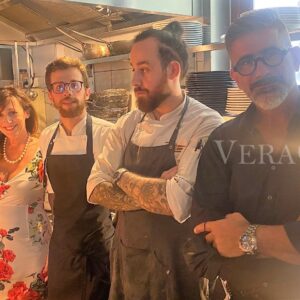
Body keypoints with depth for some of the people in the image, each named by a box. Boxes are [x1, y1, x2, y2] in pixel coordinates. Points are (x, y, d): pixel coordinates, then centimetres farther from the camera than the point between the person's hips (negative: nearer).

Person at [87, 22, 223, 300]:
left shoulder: (205, 124, -19)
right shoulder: (127, 124, 0)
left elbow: (179, 203, -29)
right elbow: (95, 188, -4)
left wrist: (123, 176, -14)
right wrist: (155, 195, -19)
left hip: (175, 265, -5)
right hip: (125, 257, 5)